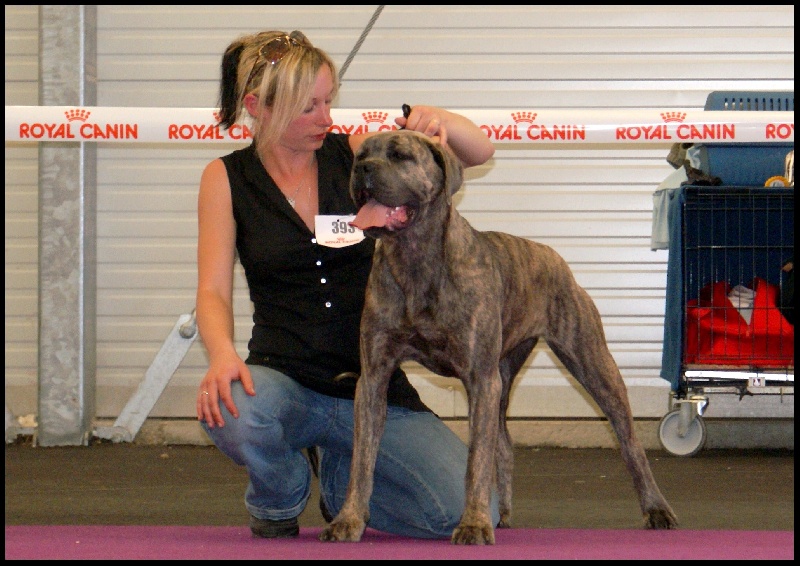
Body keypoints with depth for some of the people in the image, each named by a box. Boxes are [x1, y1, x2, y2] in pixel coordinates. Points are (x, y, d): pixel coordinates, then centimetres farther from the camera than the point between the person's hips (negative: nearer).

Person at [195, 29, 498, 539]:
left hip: (373, 386, 2)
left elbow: (480, 152, 3)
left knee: (469, 511, -17)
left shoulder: (357, 154, 4)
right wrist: (222, 353, -26)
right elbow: (213, 291, -4)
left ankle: (341, 477, 17)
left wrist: (438, 119, -19)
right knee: (230, 414, -39)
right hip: (284, 378, -2)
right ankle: (280, 497, 0)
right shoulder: (228, 178, 1)